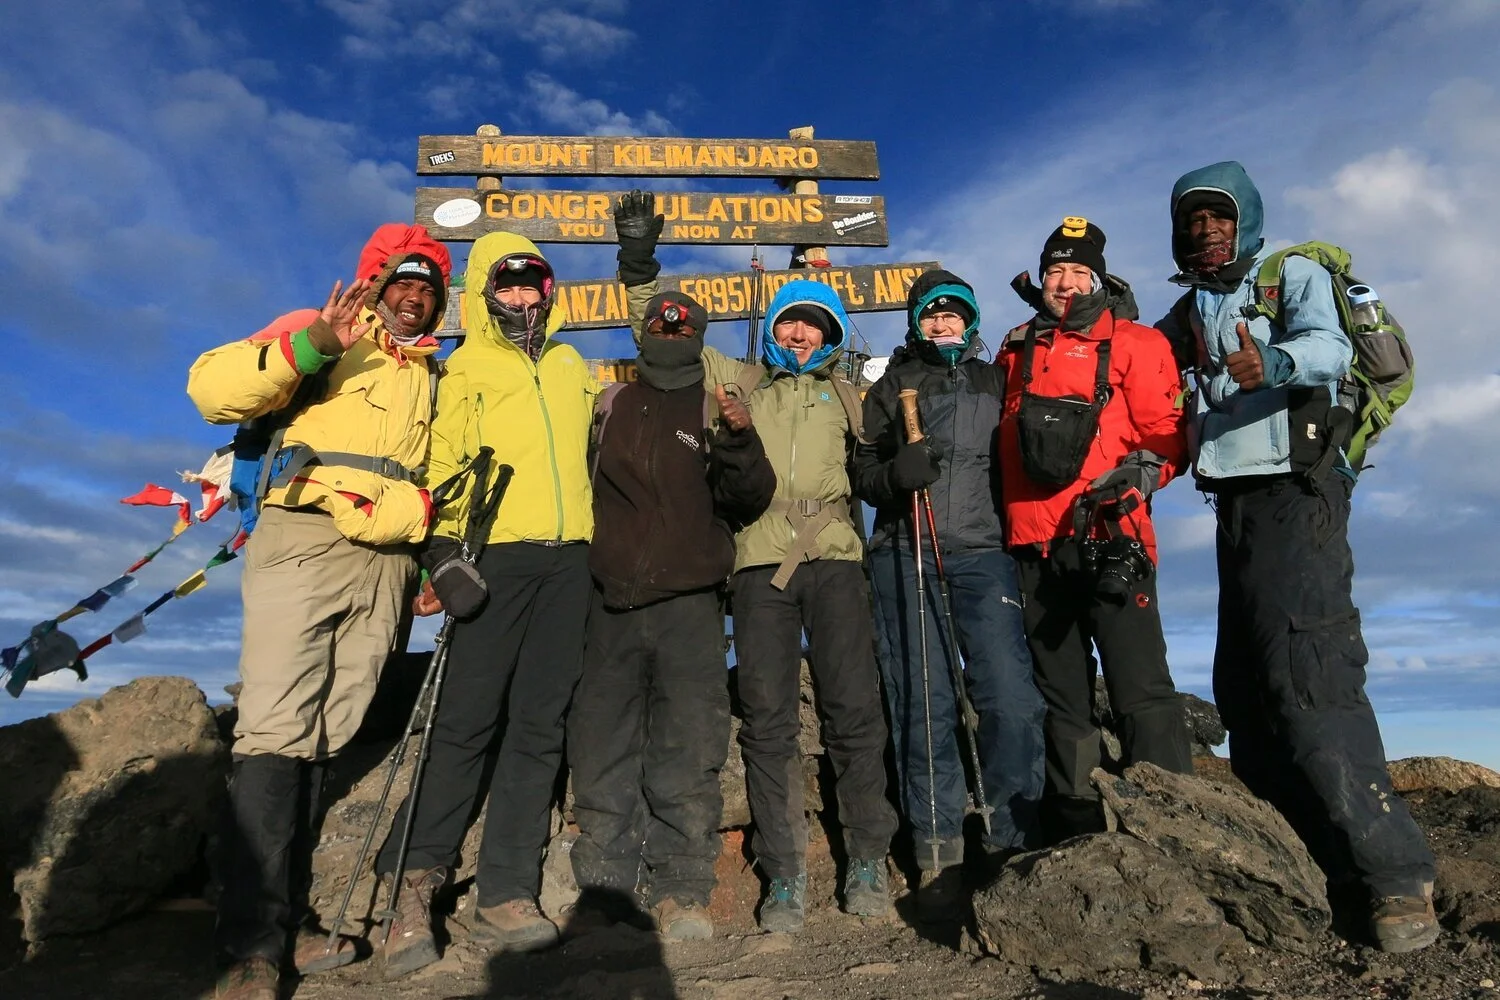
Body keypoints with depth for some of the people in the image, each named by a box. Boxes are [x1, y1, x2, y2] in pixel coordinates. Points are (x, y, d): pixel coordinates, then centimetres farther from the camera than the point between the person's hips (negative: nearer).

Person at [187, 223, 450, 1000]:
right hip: (304, 545, -5)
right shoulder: (318, 334, 7)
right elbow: (212, 386, -7)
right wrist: (311, 345, -20)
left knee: (323, 741, 6)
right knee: (276, 736, -12)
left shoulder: (430, 376, 24)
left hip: (385, 565, 5)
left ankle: (283, 920, 13)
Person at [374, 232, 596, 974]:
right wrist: (442, 549, -14)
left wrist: (600, 545, 18)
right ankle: (413, 886, 8)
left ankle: (506, 896, 9)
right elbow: (444, 464, -1)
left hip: (569, 558, 4)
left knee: (539, 724, 2)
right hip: (496, 555, -4)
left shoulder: (572, 367, 21)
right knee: (467, 720, -6)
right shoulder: (467, 369, 8)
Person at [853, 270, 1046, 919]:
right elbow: (861, 471, 9)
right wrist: (894, 474, -12)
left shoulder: (995, 384, 19)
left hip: (982, 554, 1)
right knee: (921, 706, -2)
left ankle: (1011, 846, 6)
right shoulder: (891, 387, 17)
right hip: (905, 556, 0)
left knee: (1012, 701, -11)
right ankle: (938, 857, 9)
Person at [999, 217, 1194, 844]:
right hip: (1033, 545, 5)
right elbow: (1000, 443, 24)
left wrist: (1135, 475, -20)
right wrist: (1001, 516, 14)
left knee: (1140, 688, -10)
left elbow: (1167, 432, -2)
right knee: (1061, 694, 11)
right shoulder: (1016, 353, 20)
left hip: (1106, 538, -5)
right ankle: (1076, 826, 21)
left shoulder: (1134, 343, 7)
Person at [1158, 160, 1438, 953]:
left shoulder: (1294, 275, 0)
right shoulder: (1191, 308, 17)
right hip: (1235, 500, 7)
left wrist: (1274, 362, -39)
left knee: (1307, 675, -16)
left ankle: (1394, 874, -8)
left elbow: (1330, 346, -19)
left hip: (1294, 489, -6)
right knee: (1245, 686, 6)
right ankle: (1314, 866, 17)